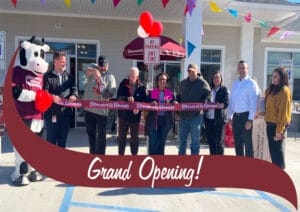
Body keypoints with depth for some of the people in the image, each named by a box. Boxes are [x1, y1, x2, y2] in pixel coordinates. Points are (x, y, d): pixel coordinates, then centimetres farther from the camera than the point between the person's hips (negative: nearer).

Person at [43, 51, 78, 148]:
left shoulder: (69, 76, 11)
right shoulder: (47, 76, -2)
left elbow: (74, 88, 7)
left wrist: (73, 95, -16)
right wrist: (52, 97, -30)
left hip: (66, 112, 4)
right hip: (52, 113, -4)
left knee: (63, 139, 14)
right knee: (51, 139, 3)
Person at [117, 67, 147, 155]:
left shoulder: (141, 87, -3)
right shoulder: (123, 84, -2)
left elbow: (144, 101, -2)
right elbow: (118, 97, -12)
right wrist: (127, 98, -31)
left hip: (135, 116, -1)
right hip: (123, 114, 1)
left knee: (134, 138, 11)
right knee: (121, 137, 12)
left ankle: (134, 154, 23)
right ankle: (121, 154, 25)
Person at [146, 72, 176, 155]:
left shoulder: (170, 93, 7)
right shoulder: (152, 92, 3)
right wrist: (152, 103, -19)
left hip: (165, 120, 2)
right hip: (154, 120, -2)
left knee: (162, 142, 12)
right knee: (153, 142, -5)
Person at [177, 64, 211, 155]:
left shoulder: (202, 83, -1)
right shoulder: (183, 83, 15)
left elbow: (208, 95, -5)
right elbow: (179, 97, 22)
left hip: (196, 116, -5)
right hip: (183, 115, 5)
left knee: (195, 139, 3)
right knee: (182, 138, 12)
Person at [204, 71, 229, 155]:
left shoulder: (224, 89, 2)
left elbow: (226, 103, -10)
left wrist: (219, 105, -28)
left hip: (219, 118, -4)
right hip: (208, 118, 4)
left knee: (219, 141, 1)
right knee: (210, 141, 11)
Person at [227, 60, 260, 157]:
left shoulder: (251, 83, -7)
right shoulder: (235, 83, 12)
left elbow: (253, 102, -13)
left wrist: (250, 119, -18)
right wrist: (229, 116, 12)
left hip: (246, 116, -6)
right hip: (236, 116, 6)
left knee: (248, 143, 2)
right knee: (237, 143, 14)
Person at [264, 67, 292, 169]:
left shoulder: (284, 90, -13)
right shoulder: (272, 89, 13)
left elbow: (283, 112, -16)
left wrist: (279, 130, -17)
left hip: (278, 124, -8)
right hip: (270, 123, 8)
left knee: (277, 148, 0)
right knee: (272, 148, 14)